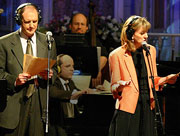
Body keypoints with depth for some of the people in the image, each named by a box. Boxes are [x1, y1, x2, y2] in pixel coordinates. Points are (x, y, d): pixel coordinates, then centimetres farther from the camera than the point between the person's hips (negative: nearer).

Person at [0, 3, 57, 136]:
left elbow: (55, 69, 15)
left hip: (40, 102, 2)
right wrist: (14, 80, -17)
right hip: (15, 103, -2)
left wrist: (50, 74, -8)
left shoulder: (47, 42, 11)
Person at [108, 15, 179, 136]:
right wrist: (119, 87, -22)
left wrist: (166, 79, 1)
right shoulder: (117, 55, -4)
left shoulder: (150, 50, 10)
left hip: (148, 105, 4)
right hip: (128, 107, -4)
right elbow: (114, 87, 0)